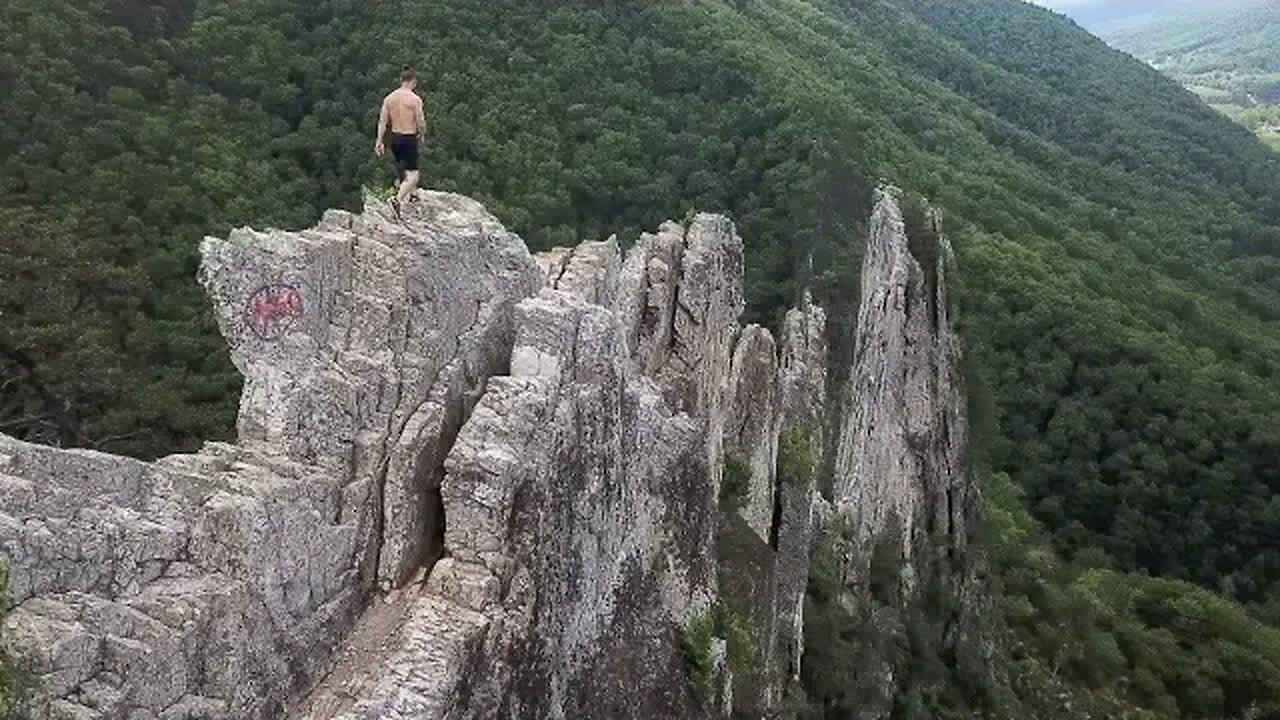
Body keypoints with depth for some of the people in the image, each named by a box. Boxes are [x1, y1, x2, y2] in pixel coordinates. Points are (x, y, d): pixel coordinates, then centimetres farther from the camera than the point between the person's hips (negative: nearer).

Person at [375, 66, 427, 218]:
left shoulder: (389, 98, 5)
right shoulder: (415, 99, -11)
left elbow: (382, 121, 4)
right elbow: (421, 123, -11)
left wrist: (380, 141, 7)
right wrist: (422, 134, 10)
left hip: (394, 138, 6)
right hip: (409, 138, -6)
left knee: (404, 171, 25)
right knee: (413, 176, -4)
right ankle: (398, 200, -22)